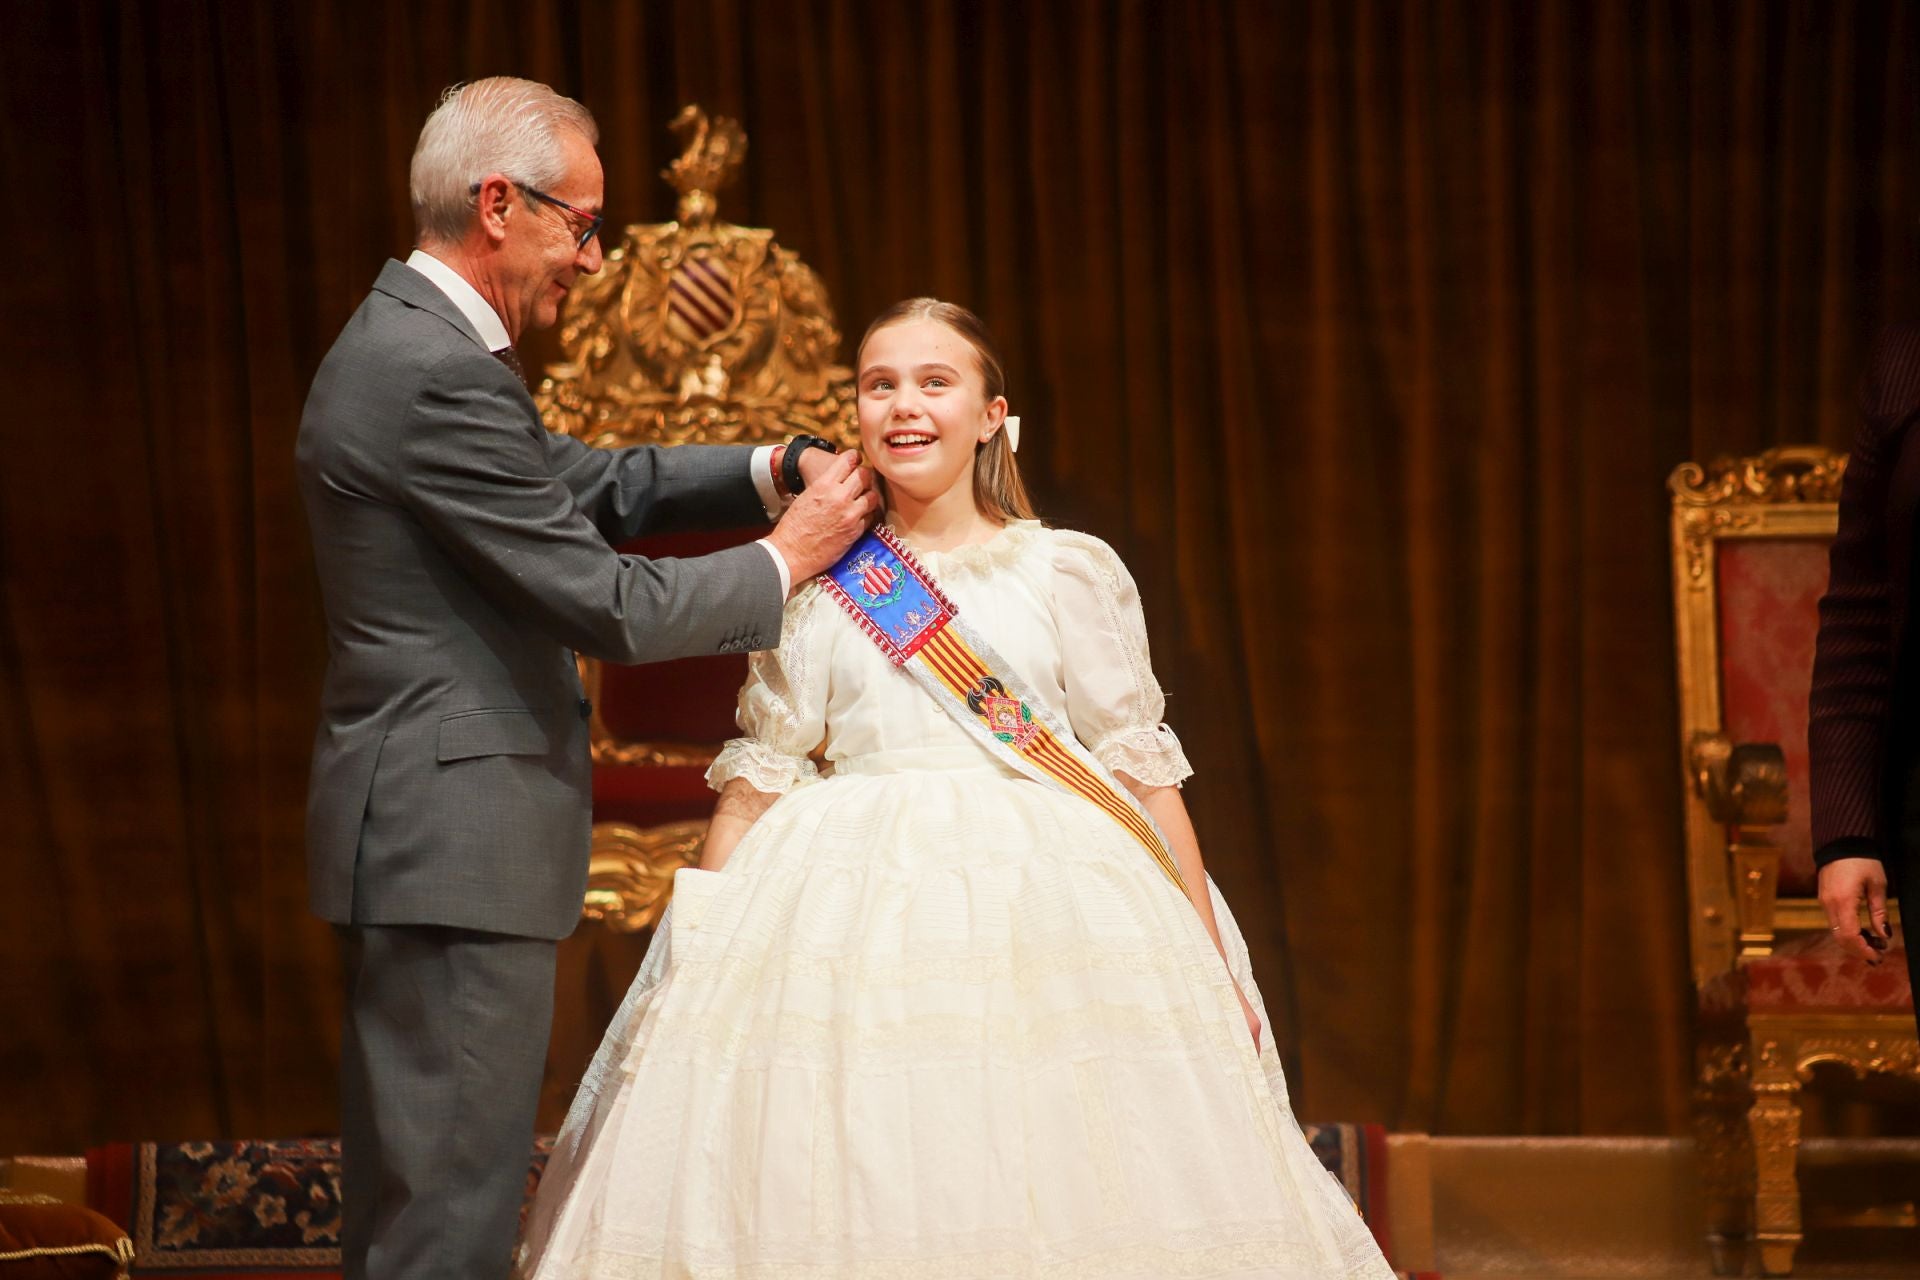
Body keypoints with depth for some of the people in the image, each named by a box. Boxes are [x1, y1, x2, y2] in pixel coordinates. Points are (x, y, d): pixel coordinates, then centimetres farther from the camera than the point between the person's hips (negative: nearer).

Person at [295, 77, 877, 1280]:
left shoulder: (406, 344, 13)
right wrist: (787, 557, -3)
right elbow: (609, 607, -17)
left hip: (420, 833, 11)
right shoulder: (440, 379, -20)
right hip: (457, 837, -11)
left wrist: (768, 471, 10)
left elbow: (581, 482, 23)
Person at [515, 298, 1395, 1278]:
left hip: (1049, 920, -1)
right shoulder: (818, 590, 10)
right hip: (852, 920, 1)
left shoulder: (1069, 574, 7)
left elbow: (1140, 768, 6)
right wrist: (696, 956, 2)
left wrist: (1213, 968, 1)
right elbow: (758, 782, 11)